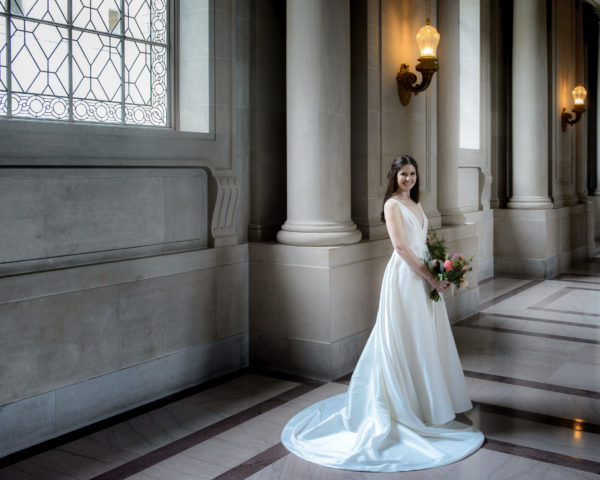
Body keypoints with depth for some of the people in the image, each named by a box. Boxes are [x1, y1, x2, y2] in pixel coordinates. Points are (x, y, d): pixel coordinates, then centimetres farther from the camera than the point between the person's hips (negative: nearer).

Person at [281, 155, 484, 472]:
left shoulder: (415, 204, 16)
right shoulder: (392, 204, -10)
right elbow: (400, 246, -17)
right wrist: (430, 276, -18)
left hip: (424, 275, 8)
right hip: (405, 276, -8)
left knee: (426, 337, 14)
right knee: (408, 338, -2)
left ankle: (431, 397, 28)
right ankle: (409, 404, 9)